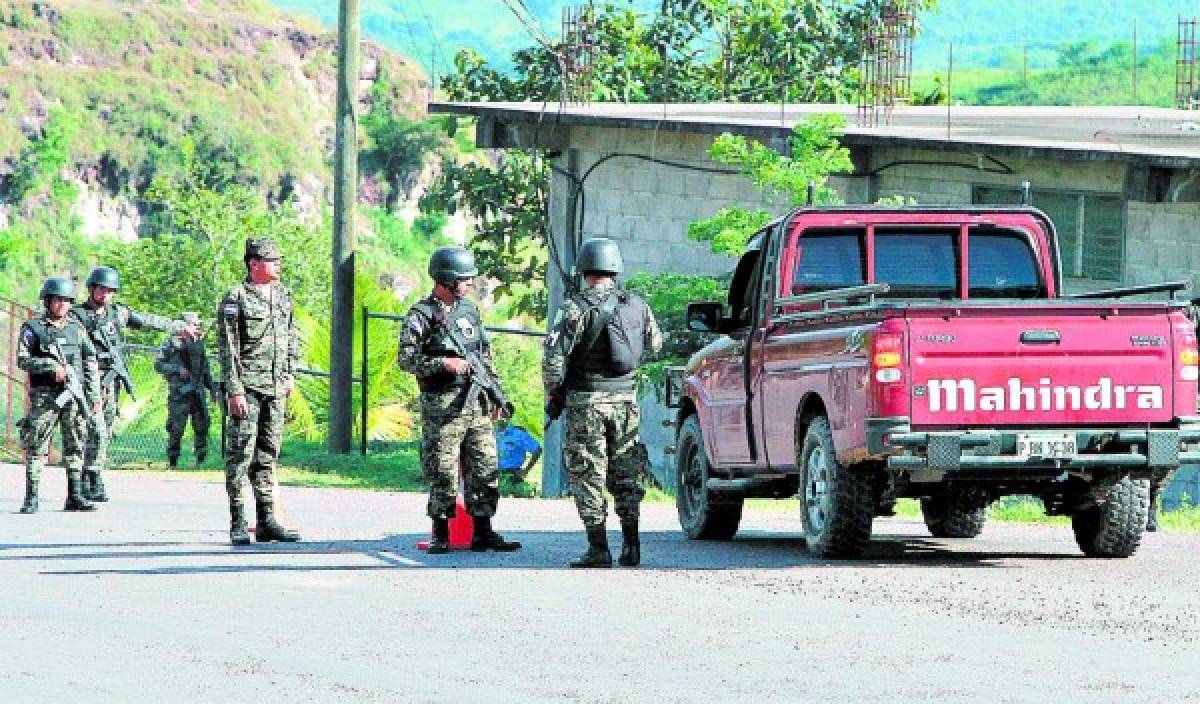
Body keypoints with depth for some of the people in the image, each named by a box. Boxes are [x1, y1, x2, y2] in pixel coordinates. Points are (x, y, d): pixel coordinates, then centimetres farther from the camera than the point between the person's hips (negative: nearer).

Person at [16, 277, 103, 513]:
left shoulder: (76, 328, 13)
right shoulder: (33, 328, 2)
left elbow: (91, 363, 15)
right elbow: (22, 360, -7)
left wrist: (94, 396, 8)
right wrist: (52, 367, -17)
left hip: (74, 396, 4)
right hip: (44, 396, -4)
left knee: (75, 446, 4)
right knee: (37, 447, -6)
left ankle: (74, 496, 9)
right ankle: (31, 498, -4)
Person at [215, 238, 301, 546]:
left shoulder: (283, 295, 12)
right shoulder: (235, 298, -8)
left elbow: (292, 336, 23)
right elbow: (227, 349, -11)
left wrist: (290, 375, 18)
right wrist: (234, 390, -15)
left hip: (276, 388, 6)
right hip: (247, 386, -6)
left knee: (268, 453, 9)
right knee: (241, 453, -5)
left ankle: (267, 520, 13)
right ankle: (238, 523, -2)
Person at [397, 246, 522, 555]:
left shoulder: (469, 310, 15)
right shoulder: (421, 315, -6)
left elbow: (485, 355, 22)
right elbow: (406, 358, -13)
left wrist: (496, 394, 18)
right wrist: (444, 364, -22)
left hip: (477, 402, 6)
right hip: (443, 406, -6)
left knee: (485, 470, 5)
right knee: (443, 472, -3)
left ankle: (482, 532, 11)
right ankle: (441, 535, 5)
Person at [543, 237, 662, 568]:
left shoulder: (578, 308, -12)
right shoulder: (637, 305, 4)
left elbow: (553, 354, -16)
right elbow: (656, 344, 19)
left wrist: (553, 392, -2)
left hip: (586, 400, -5)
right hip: (626, 399, 5)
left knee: (588, 476, 0)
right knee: (625, 472, 12)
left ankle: (598, 550, -3)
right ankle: (631, 547, 10)